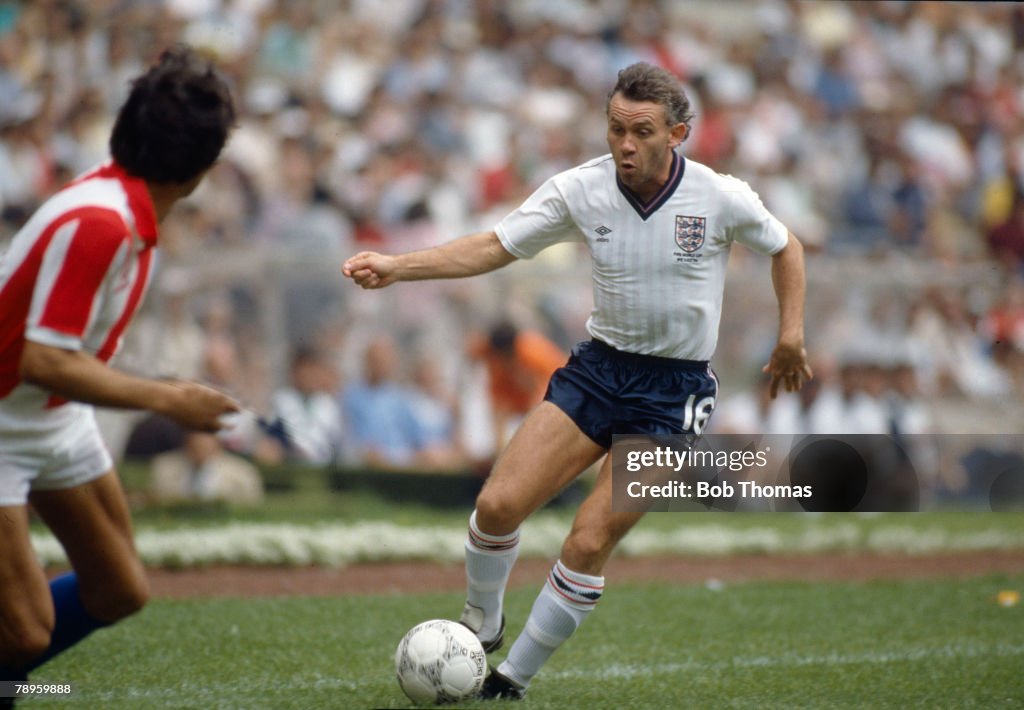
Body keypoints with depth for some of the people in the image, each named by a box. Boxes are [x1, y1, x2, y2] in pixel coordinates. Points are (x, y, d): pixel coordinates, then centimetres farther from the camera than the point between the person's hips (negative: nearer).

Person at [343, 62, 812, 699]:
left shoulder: (722, 198, -13)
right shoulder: (580, 191, -8)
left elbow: (786, 247, 6)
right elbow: (496, 247, -4)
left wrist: (791, 335, -2)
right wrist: (396, 267, -15)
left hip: (675, 390, -3)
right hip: (599, 366, 3)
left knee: (589, 544, -11)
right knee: (498, 504, -9)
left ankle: (515, 677, 6)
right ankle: (481, 627, 19)